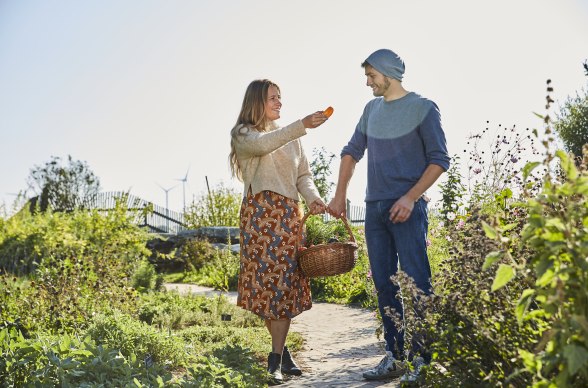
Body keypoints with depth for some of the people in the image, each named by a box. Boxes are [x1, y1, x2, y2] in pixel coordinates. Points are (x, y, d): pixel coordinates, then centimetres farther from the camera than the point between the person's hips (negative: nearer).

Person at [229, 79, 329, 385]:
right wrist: (302, 125, -31)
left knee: (287, 282, 0)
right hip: (260, 213, -5)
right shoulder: (243, 134, 3)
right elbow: (264, 144, -21)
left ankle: (277, 359, 6)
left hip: (289, 214, 5)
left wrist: (312, 198, -6)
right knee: (267, 279, -8)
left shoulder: (290, 136, 19)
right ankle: (280, 353, 4)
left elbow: (303, 174, 14)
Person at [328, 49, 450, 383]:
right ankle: (396, 357, 15)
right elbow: (352, 152, 22)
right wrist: (340, 195, 15)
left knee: (416, 282, -8)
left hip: (407, 208, -6)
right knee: (384, 285, 7)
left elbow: (440, 160, -6)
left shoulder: (423, 108, -2)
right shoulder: (372, 109, 15)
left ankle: (422, 358, 0)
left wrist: (410, 197, -16)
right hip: (374, 208, 6)